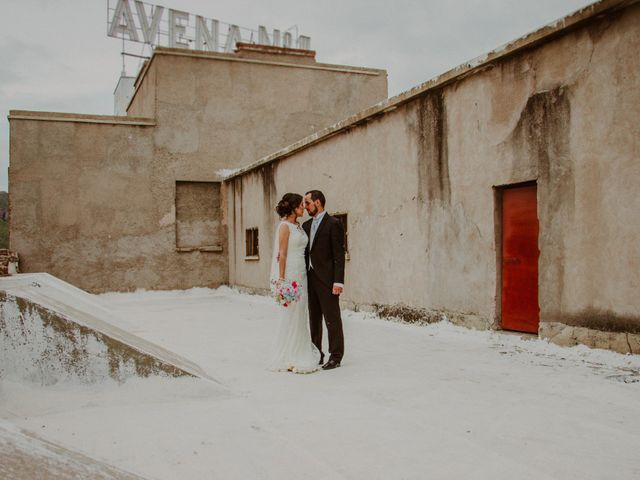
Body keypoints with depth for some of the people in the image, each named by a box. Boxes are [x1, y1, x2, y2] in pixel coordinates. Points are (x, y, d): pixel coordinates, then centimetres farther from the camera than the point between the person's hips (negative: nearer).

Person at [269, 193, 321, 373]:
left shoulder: (299, 226, 15)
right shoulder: (285, 226, -9)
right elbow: (282, 255, -14)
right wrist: (281, 280, -18)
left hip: (301, 275, 8)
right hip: (289, 275, -8)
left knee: (300, 316, 10)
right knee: (290, 316, -3)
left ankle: (298, 357, 17)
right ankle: (287, 360, 6)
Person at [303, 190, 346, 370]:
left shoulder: (333, 223, -8)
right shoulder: (306, 225, 15)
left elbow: (339, 254, -12)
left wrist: (338, 281, -17)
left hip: (327, 279, -8)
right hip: (310, 278, 8)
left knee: (332, 318, -1)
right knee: (314, 318, 13)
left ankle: (335, 357, 7)